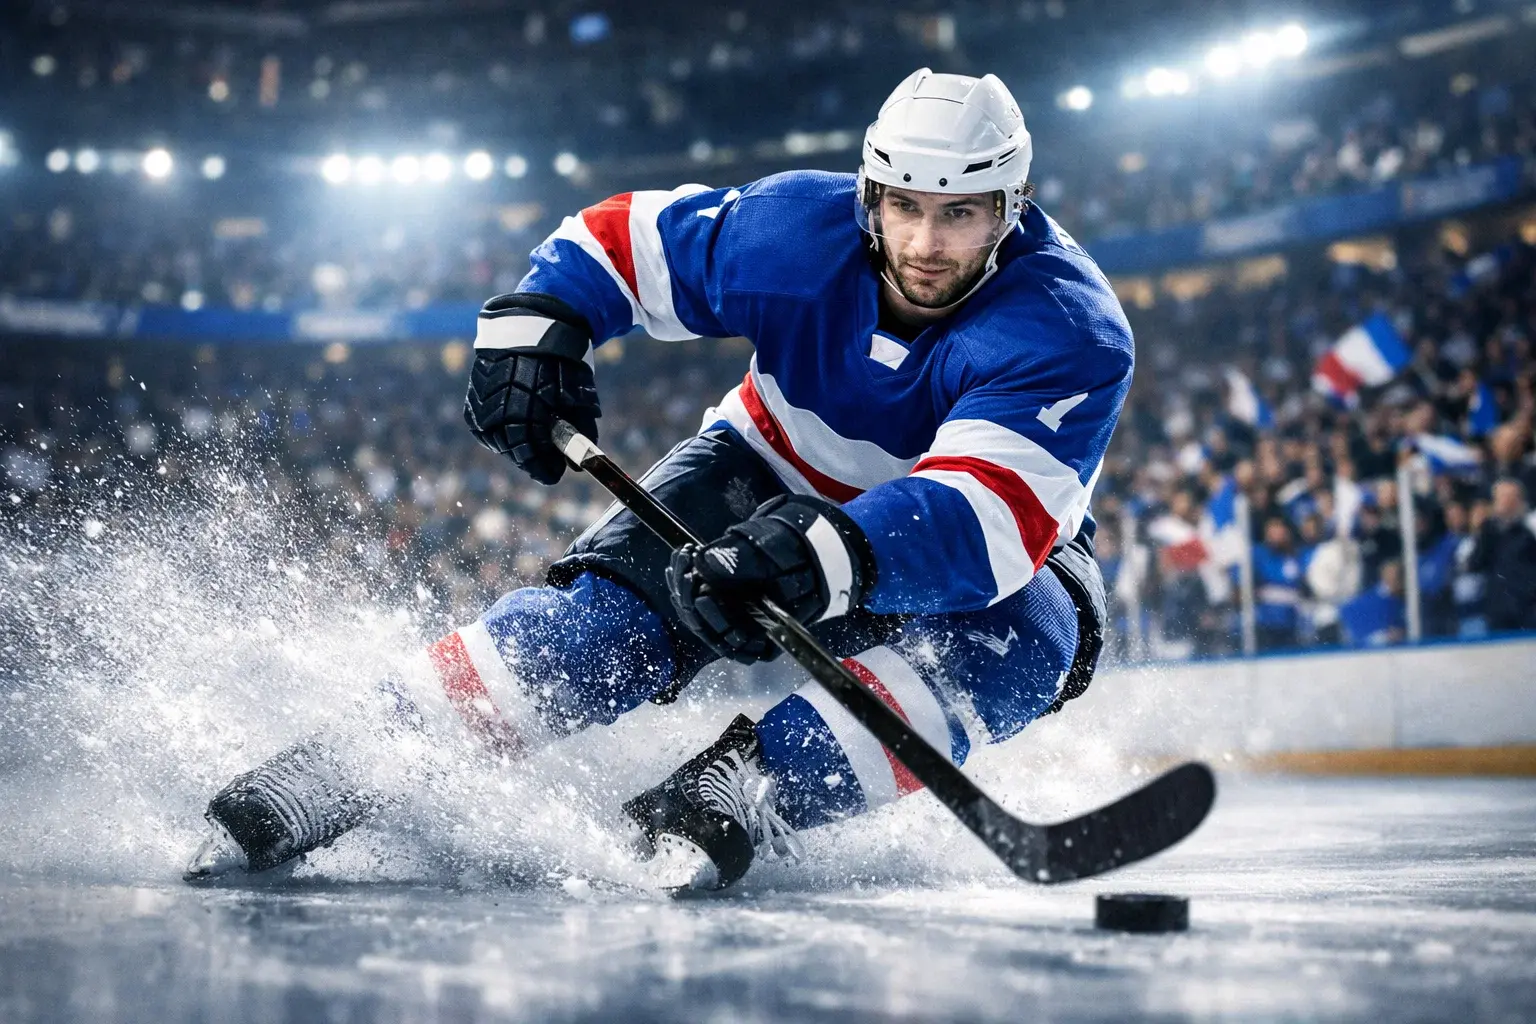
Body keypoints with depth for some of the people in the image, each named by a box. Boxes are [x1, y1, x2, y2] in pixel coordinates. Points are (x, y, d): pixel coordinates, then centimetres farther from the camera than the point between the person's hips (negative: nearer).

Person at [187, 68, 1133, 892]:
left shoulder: (1070, 333, -31)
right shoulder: (795, 230, -20)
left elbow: (992, 518, -47)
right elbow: (617, 238, -5)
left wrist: (827, 559, -63)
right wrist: (533, 326, -24)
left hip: (945, 556, -1)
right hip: (774, 476, 1)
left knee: (1028, 636, -34)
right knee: (627, 592, -26)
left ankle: (743, 788, -43)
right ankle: (348, 771, -28)